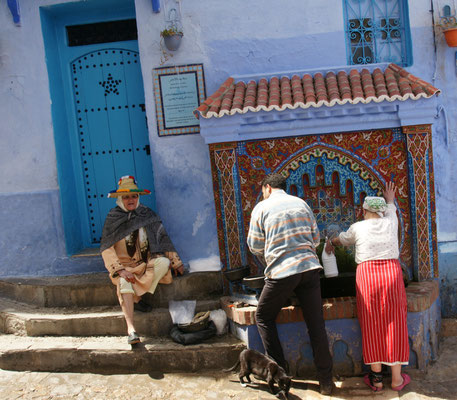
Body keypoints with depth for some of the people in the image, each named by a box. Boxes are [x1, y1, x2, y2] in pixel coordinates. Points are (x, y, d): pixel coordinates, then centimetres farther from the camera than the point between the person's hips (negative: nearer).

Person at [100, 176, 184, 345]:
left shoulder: (147, 214, 3)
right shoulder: (113, 218, -3)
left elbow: (163, 238, 8)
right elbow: (106, 248, -10)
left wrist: (176, 262, 4)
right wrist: (120, 270, -22)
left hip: (146, 263, 2)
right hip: (124, 265, -2)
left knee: (163, 262, -28)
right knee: (124, 283, -33)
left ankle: (136, 298, -19)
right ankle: (131, 330, -44)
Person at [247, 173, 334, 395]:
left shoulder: (262, 208, 2)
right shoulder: (301, 203, 13)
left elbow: (255, 246, 5)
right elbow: (315, 238, 14)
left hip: (281, 272, -4)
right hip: (309, 267, 4)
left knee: (264, 317, 16)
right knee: (316, 323, 7)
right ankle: (326, 381, 11)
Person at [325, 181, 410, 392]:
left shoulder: (358, 227, 6)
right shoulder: (390, 222, 10)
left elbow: (342, 239, 28)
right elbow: (391, 210, 35)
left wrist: (330, 243, 49)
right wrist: (390, 200, 56)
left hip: (367, 276, -1)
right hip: (392, 274, 1)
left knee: (372, 327, 5)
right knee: (394, 325, 6)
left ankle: (376, 378, 12)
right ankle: (397, 378, 12)